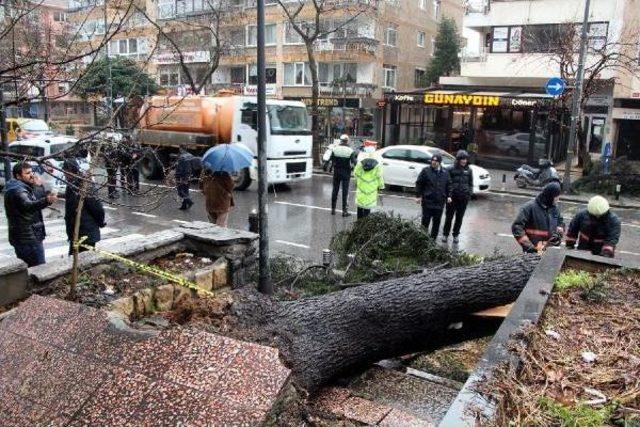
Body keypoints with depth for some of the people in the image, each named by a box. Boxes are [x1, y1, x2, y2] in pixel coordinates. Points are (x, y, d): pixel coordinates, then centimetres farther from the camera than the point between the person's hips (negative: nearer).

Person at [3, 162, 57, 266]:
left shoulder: (22, 188, 15)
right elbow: (28, 206, -38)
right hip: (28, 239, -11)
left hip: (26, 238, 11)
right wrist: (46, 201, -57)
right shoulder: (17, 190, -17)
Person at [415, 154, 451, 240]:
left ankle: (433, 238, 20)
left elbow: (448, 186, 16)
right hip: (427, 201, -4)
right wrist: (419, 196, -6)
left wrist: (448, 196, 5)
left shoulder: (445, 173, 9)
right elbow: (419, 183, -1)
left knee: (437, 221, 9)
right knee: (426, 220, -1)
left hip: (440, 202, 4)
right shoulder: (426, 171, -2)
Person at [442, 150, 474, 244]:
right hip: (453, 197, -2)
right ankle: (445, 234, 17)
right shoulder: (452, 169, -4)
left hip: (463, 198, 2)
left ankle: (456, 235, 22)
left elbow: (470, 183, 13)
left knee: (459, 218, 10)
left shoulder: (469, 170, 6)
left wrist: (470, 193, 3)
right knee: (449, 216, 4)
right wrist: (448, 194, -8)